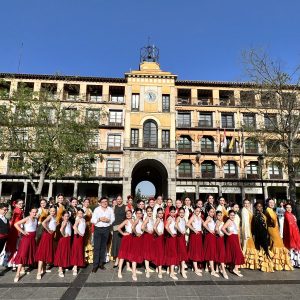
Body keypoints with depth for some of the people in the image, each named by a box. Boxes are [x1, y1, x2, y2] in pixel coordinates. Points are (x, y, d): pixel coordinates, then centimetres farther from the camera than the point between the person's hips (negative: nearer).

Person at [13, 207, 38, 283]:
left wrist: (35, 233, 8)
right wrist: (23, 231, -19)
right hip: (26, 238, -6)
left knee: (32, 253, 15)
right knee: (22, 254, -8)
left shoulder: (36, 219, 5)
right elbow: (16, 224, -19)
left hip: (33, 238, 7)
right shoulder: (27, 219, -13)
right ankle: (17, 274, -4)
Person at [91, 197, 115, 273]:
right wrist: (99, 219, -20)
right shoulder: (97, 209, -3)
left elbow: (113, 219, 4)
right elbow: (93, 220, -4)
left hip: (106, 229, 2)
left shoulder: (110, 209, 3)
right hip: (98, 229, -2)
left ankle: (101, 263, 23)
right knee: (96, 247, -4)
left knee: (103, 247, 11)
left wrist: (108, 220, -15)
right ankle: (95, 265, 4)